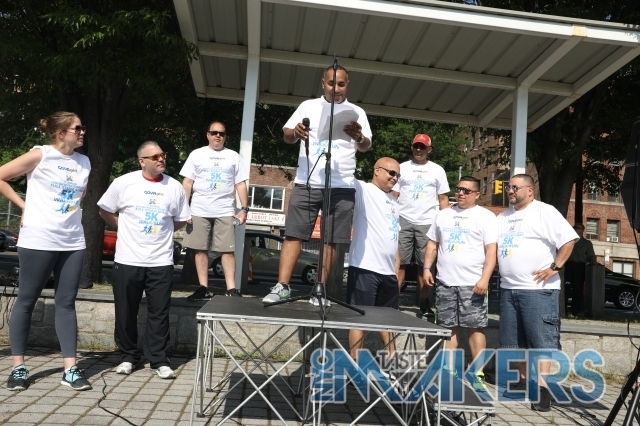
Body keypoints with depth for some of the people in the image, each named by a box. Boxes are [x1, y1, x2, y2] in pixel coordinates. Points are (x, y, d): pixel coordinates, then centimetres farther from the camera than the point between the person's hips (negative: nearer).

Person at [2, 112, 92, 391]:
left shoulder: (84, 163, 10)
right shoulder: (40, 156, -5)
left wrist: (71, 207, 8)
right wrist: (23, 205, -4)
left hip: (73, 243, 5)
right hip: (38, 241, -4)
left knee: (66, 303, 6)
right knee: (27, 300, 6)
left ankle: (70, 369, 9)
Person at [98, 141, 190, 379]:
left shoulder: (175, 187, 2)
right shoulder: (124, 183, -3)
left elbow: (181, 220, 13)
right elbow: (104, 211, 7)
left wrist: (160, 232, 6)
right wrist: (125, 229, 3)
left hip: (161, 261, 1)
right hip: (127, 260, 0)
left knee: (159, 314, 4)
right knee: (126, 313, 9)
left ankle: (159, 361, 14)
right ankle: (128, 357, 26)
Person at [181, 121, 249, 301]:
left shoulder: (233, 156, 10)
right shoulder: (197, 154, 9)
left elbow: (241, 184, 9)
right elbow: (187, 183, 5)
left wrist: (244, 208, -1)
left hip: (225, 211, 0)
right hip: (199, 211, 1)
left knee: (228, 250, -4)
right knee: (201, 249, 3)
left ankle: (231, 289, -4)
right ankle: (204, 288, 10)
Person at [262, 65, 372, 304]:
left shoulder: (356, 113, 11)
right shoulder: (308, 106, 12)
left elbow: (366, 147, 5)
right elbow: (287, 136, 9)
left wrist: (359, 137, -18)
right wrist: (295, 132, -14)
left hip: (341, 186, 0)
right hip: (307, 182, 0)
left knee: (331, 240, 1)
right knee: (294, 234, -3)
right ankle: (282, 287, 0)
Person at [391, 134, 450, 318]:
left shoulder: (437, 170, 10)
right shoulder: (402, 167, 10)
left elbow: (443, 199, 11)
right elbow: (393, 196, 9)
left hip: (428, 223, 0)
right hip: (403, 221, 0)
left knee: (425, 265, 3)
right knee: (399, 262, 0)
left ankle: (425, 304, 12)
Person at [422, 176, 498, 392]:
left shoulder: (486, 216, -1)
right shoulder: (443, 215, 15)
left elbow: (491, 250, -7)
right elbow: (433, 243, 19)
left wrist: (484, 279, -16)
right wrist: (427, 268, 7)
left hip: (472, 283, -4)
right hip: (445, 282, 5)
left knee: (475, 327, -1)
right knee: (448, 327, 9)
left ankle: (478, 374, 6)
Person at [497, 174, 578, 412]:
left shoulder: (545, 212, -6)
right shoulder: (503, 217, 16)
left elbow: (569, 240, -12)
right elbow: (494, 247, 24)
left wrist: (554, 267, -15)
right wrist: (502, 270, 11)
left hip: (538, 288, -7)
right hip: (508, 288, 8)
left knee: (541, 339, -5)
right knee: (515, 339, 13)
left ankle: (542, 387, -2)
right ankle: (524, 380, 25)